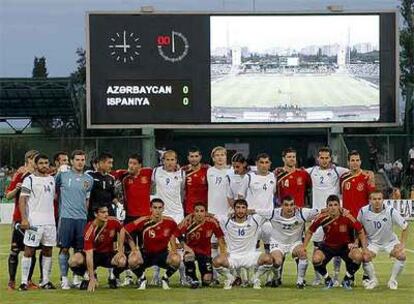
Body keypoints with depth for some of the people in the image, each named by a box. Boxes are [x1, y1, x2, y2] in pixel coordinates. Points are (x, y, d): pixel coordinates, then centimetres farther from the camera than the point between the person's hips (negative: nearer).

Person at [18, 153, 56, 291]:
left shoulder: (51, 179, 15)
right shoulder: (30, 179, -4)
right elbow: (22, 200, -9)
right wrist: (24, 219, -18)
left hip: (50, 221, 6)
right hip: (34, 221, -6)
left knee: (48, 251, 7)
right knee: (29, 251, -5)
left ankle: (45, 281, 13)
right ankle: (24, 282, -4)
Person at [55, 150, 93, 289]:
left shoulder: (89, 179, 11)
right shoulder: (62, 175, 0)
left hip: (82, 218, 3)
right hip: (66, 216, -3)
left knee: (80, 249, 5)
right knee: (64, 248, -2)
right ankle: (64, 278, 2)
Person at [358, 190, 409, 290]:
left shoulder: (391, 211, -22)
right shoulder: (363, 212, -18)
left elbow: (405, 226, -12)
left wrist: (402, 244, -17)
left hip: (390, 241, 0)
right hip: (372, 242, 0)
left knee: (401, 255, -26)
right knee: (365, 257, -27)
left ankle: (393, 280, -2)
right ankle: (373, 280, 2)